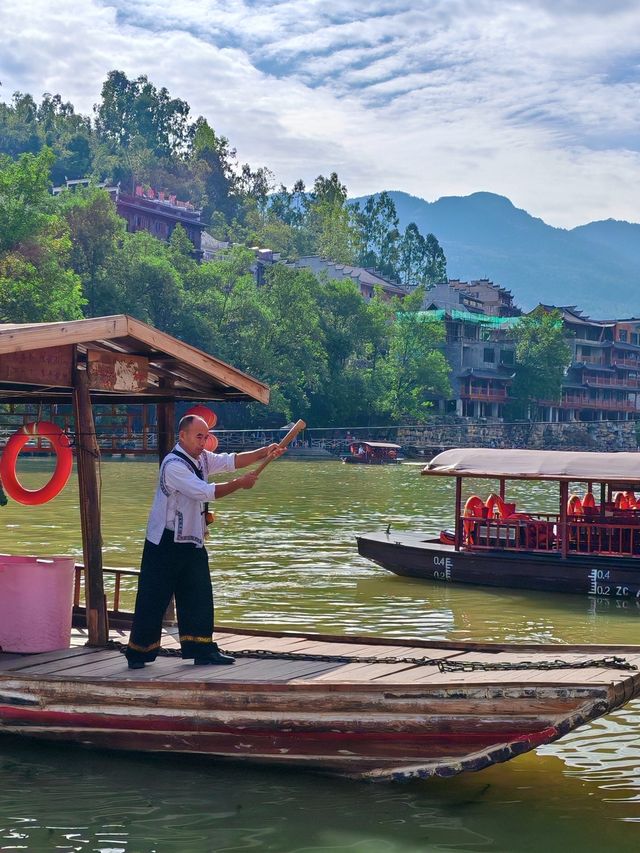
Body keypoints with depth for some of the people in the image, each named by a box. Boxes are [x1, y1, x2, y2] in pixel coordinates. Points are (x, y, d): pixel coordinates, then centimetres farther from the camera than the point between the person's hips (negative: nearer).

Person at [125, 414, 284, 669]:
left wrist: (264, 453, -13)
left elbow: (230, 461, 0)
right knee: (153, 600, -2)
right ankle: (138, 653, 8)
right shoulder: (174, 465, -20)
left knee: (199, 596, 8)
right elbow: (205, 492, -25)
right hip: (165, 543, -9)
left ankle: (202, 648, 14)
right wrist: (239, 484, -18)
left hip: (192, 543, 9)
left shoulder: (201, 458, 10)